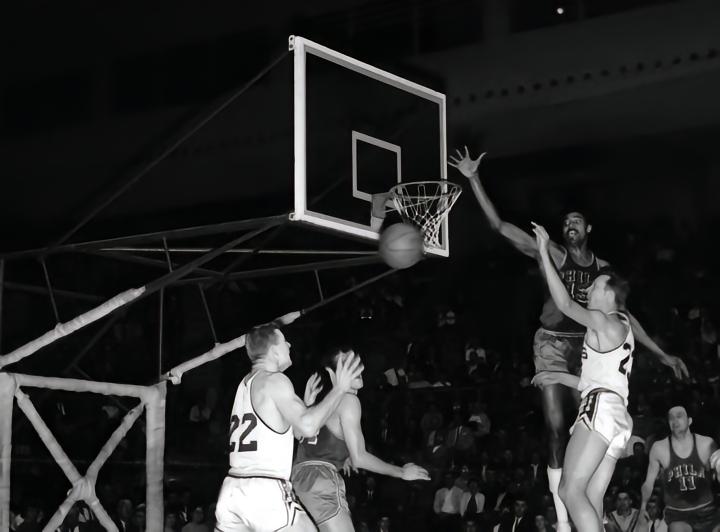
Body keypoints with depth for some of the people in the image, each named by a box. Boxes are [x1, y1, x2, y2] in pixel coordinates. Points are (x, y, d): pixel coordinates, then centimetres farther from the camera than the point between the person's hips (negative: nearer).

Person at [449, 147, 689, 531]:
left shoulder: (601, 267, 7)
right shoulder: (552, 254, -3)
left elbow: (622, 314, 13)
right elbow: (500, 227, -9)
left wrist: (661, 355, 11)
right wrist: (474, 180, -16)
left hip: (586, 346, 3)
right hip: (552, 343, -3)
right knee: (557, 428, -7)